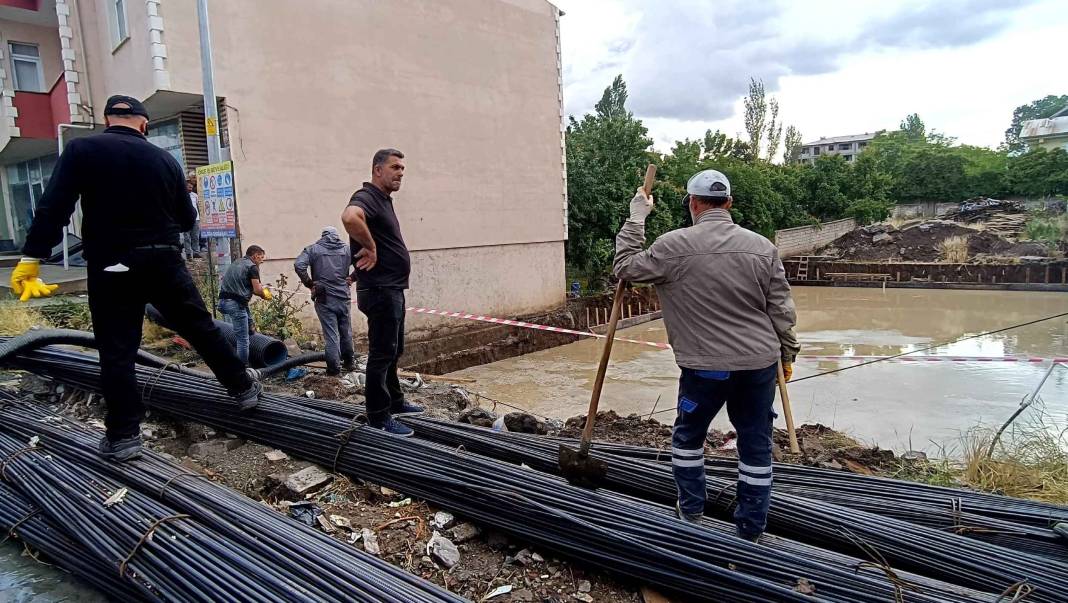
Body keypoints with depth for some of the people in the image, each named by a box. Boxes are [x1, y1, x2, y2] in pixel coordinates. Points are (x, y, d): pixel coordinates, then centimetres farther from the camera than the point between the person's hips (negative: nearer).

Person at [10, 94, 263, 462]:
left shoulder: (81, 150, -3)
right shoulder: (164, 159, 5)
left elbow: (54, 208, -10)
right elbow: (186, 219, 10)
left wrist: (31, 258, -7)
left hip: (112, 266, -2)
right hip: (165, 262, 2)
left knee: (117, 352, 4)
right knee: (202, 328, 13)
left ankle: (123, 437, 7)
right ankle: (243, 389, 22)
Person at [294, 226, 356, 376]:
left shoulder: (313, 249, 1)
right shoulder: (347, 249, 7)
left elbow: (299, 265, -13)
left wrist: (309, 284, -3)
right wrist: (351, 278, 6)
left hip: (324, 298, -2)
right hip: (343, 296, 2)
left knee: (331, 333, 0)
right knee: (346, 331, 15)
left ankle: (334, 366, 2)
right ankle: (349, 362, 26)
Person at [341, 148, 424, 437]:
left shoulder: (384, 200, 17)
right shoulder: (367, 198, -15)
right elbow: (350, 217, -39)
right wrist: (370, 248, -27)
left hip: (393, 289, 10)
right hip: (380, 291, -10)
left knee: (393, 351, 19)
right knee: (382, 353, -3)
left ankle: (395, 402, 33)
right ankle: (378, 417, 6)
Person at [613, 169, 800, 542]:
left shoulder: (674, 246, -11)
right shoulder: (762, 246, 0)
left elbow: (626, 268, 1)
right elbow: (781, 311, 3)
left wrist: (636, 219, 8)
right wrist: (787, 354, 16)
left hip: (706, 367, -3)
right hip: (760, 362, 3)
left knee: (688, 435, 20)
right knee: (756, 444, 14)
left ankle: (691, 510, 33)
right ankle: (750, 531, 24)